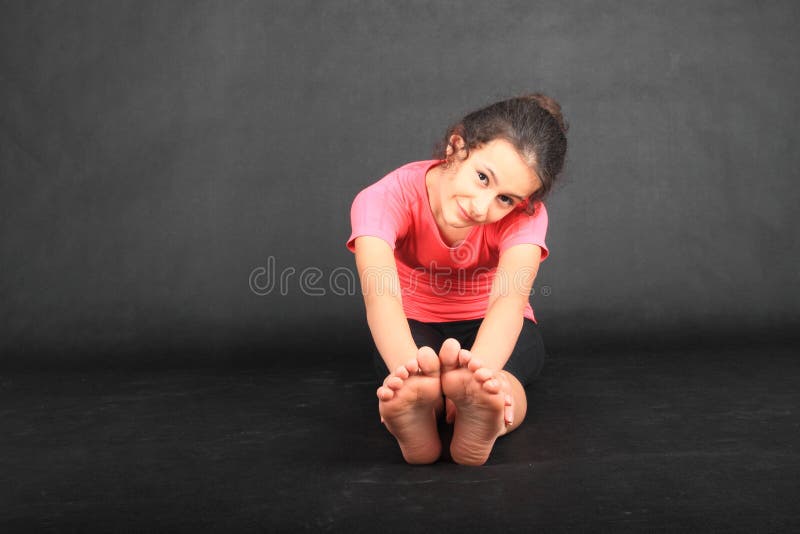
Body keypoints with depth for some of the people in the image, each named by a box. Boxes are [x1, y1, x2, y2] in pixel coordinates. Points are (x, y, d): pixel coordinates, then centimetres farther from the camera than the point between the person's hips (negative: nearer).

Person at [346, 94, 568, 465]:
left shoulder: (524, 215, -24)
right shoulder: (384, 200, -28)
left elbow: (511, 298, -43)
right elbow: (380, 293, -45)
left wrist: (480, 369, -65)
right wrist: (411, 369, -66)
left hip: (490, 330, 0)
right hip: (415, 327, 0)